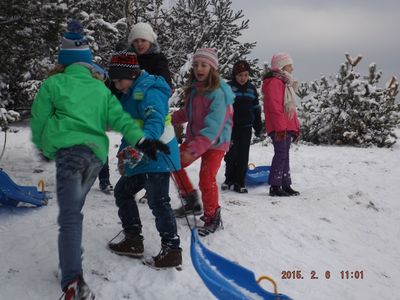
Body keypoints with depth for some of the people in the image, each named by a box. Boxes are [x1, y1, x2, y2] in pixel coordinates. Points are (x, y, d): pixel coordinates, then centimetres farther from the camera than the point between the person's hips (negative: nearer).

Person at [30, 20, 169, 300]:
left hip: (69, 150, -5)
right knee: (73, 209, 23)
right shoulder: (101, 88, 18)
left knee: (69, 215, -14)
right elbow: (119, 117, 4)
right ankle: (71, 264, 30)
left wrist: (43, 145, 30)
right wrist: (141, 140, -5)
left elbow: (39, 120, 12)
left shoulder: (53, 83, 7)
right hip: (97, 153, 5)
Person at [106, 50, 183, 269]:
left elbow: (155, 122, -30)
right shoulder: (130, 95, 18)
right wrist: (123, 152, 24)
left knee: (158, 202, -10)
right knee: (122, 192, 17)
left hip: (158, 155, -11)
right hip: (141, 157, 11)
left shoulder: (149, 91, -15)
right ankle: (133, 240, 25)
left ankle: (172, 250, -1)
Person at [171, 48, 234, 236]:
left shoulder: (218, 94, -25)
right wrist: (170, 119, 4)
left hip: (215, 142, -8)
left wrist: (193, 150, -37)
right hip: (194, 137, 8)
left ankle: (212, 217, 13)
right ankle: (191, 202, 26)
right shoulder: (194, 88, -1)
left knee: (206, 180, -10)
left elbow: (213, 127, -31)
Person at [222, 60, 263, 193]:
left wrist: (258, 126, 16)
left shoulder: (251, 89, 10)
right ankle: (229, 179, 19)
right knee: (231, 154, 0)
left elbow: (256, 109, 17)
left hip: (246, 127, 3)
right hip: (231, 126, -3)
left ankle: (239, 182, 11)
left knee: (243, 156, 3)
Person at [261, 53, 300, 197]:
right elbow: (275, 108, -19)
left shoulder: (286, 83, 21)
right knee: (281, 155, -10)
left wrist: (296, 128, 21)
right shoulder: (274, 83, -11)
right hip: (279, 129, -10)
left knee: (284, 156, 12)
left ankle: (286, 185, 18)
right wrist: (280, 128, -22)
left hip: (288, 127, 10)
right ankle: (275, 186, -4)